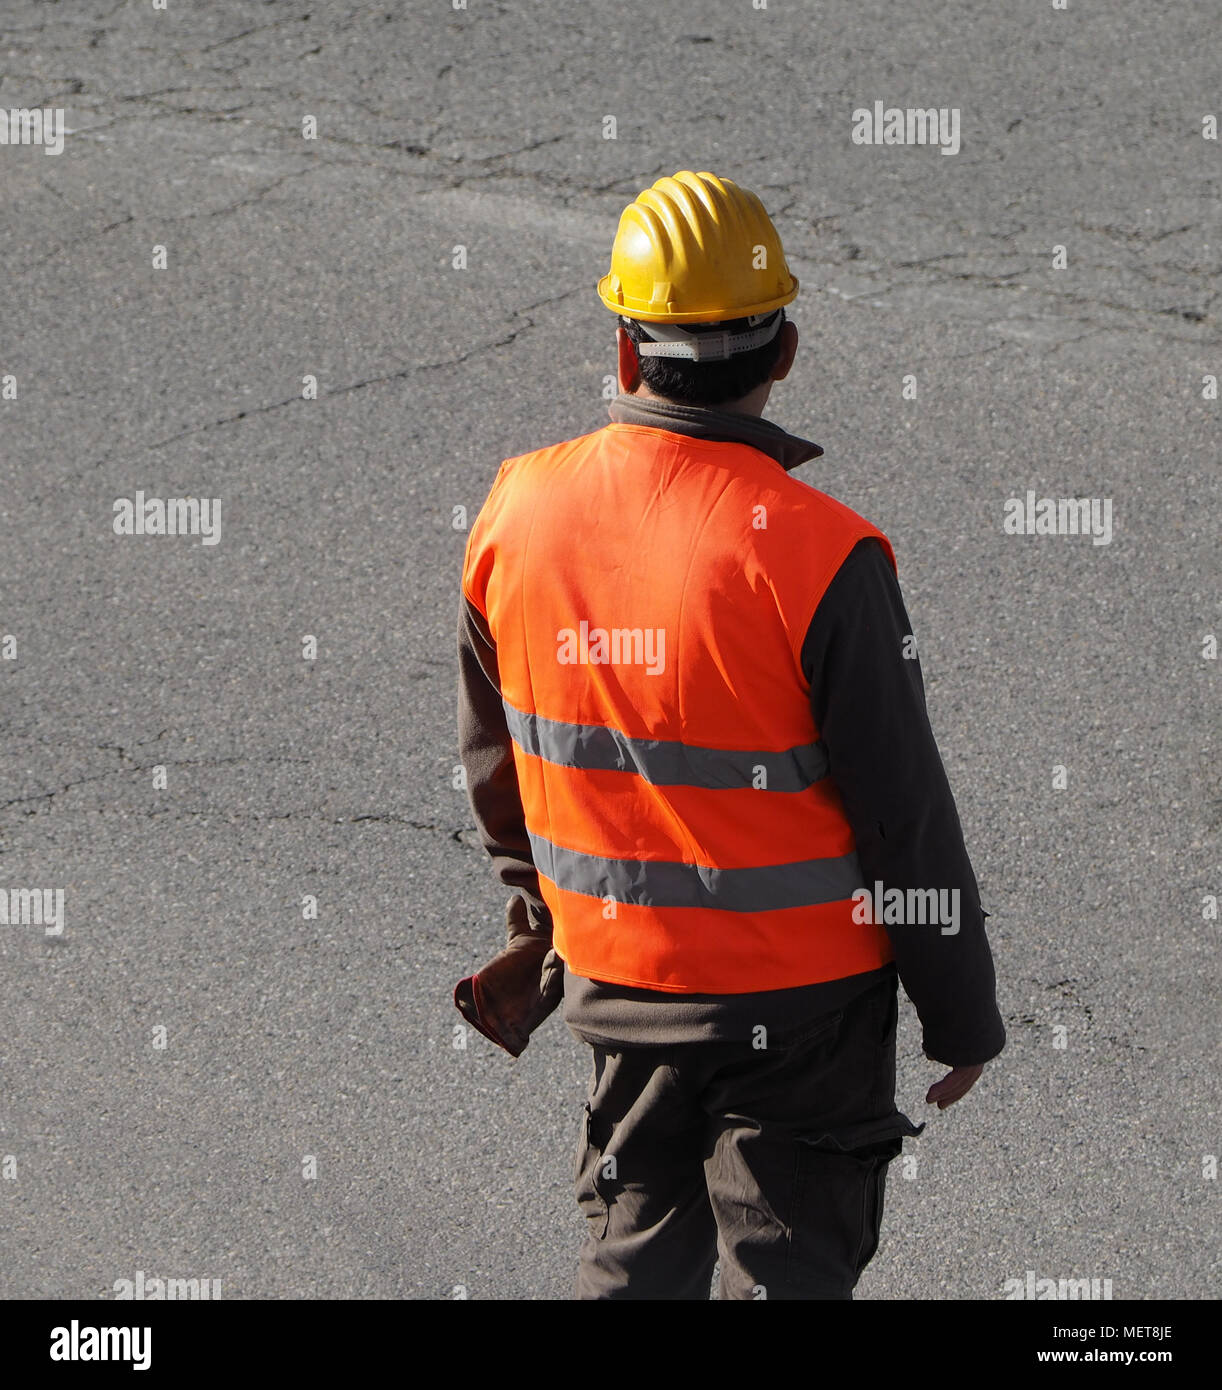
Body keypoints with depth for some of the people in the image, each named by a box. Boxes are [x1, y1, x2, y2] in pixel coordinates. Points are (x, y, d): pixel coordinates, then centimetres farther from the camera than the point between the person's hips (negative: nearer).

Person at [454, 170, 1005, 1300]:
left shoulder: (517, 512, -6)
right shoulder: (818, 554, -22)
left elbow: (493, 760, 9)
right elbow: (907, 815, -16)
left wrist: (542, 912, 26)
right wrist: (964, 1016, -2)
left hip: (617, 986, 5)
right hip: (800, 996, -4)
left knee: (634, 1262, 20)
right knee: (789, 1269, 6)